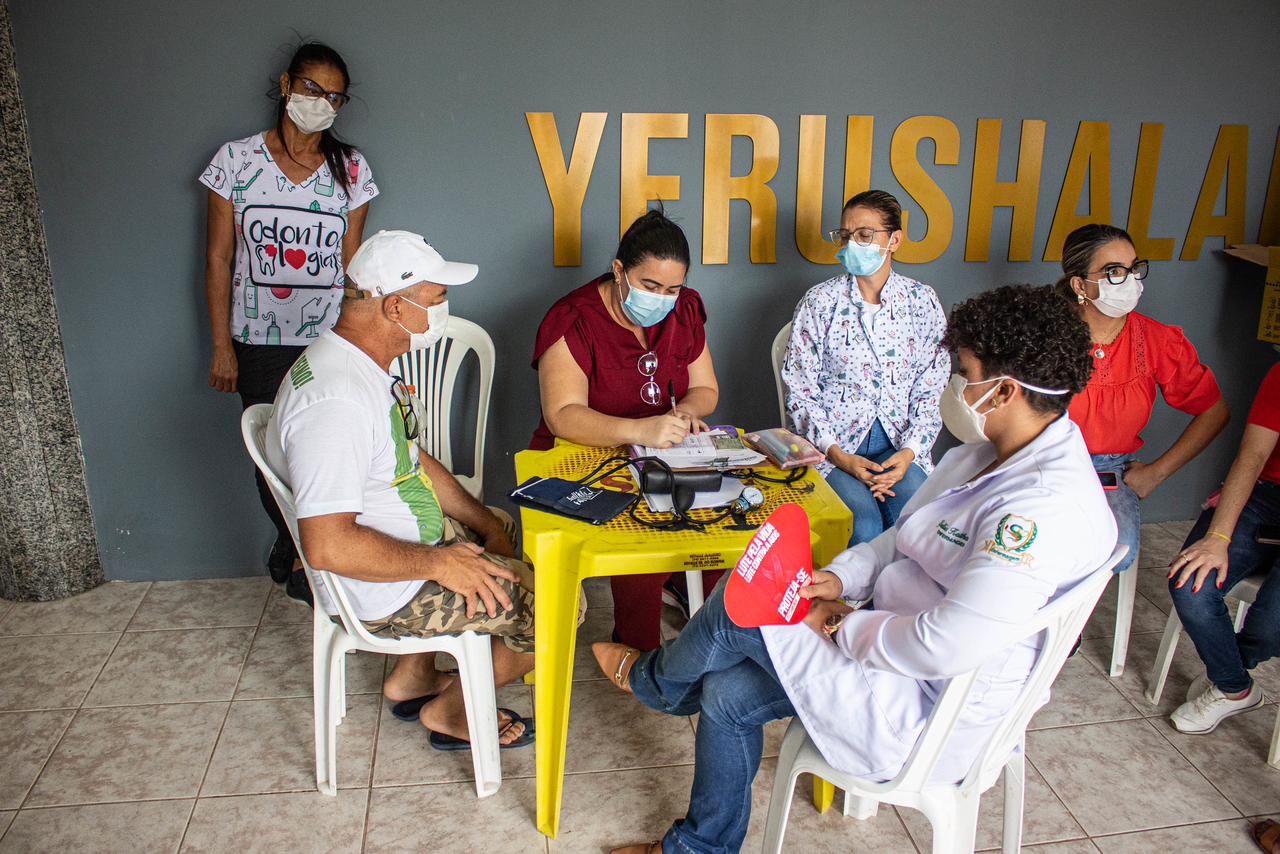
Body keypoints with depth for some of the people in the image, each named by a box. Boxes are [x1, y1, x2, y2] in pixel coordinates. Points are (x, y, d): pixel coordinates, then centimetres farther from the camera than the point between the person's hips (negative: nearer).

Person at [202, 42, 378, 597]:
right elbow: (218, 259, 2)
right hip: (259, 343, 0)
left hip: (329, 340, 0)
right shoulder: (236, 159, 1)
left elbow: (352, 261, 6)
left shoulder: (350, 169, 4)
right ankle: (293, 546, 34)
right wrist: (222, 346, -1)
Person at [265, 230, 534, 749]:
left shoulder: (364, 365, 4)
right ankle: (452, 711, 12)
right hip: (383, 592, -10)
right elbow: (328, 545, -33)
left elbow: (412, 461, 13)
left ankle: (412, 679, 29)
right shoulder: (336, 402, -30)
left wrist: (485, 523, 6)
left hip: (412, 534, 10)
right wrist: (437, 563, -23)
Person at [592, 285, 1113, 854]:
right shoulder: (989, 454, 4)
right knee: (727, 693, 3)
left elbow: (942, 648, -31)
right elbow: (904, 538, 14)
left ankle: (651, 679, 24)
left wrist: (840, 627, -16)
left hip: (929, 713, -9)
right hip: (899, 638, 9)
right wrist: (841, 578, -3)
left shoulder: (1046, 508, -28)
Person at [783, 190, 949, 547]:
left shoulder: (923, 302, 6)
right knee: (863, 525, -27)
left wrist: (909, 452, -11)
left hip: (899, 444, 2)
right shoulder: (819, 302, 0)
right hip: (835, 444, -2)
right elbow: (800, 391, -2)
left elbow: (931, 392, 5)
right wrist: (839, 456, -13)